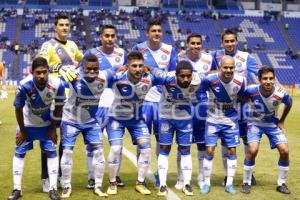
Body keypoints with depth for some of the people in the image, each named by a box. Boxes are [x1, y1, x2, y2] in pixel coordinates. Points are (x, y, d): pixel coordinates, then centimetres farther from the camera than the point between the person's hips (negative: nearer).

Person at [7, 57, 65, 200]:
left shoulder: (57, 85, -30)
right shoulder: (24, 86, -35)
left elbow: (58, 108, -12)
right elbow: (18, 109, -18)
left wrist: (53, 128, -4)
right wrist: (22, 130, -7)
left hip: (47, 124, 1)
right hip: (27, 123, -1)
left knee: (51, 152, -1)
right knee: (19, 152, 2)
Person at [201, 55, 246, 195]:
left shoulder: (240, 81, -17)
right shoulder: (210, 80, -24)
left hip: (231, 121, 2)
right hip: (213, 120, -2)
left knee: (232, 151, 4)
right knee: (209, 151, -2)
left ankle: (229, 183, 17)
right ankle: (206, 183, 13)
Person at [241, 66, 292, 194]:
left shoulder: (281, 93, -26)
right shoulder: (252, 91, -29)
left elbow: (289, 104, -1)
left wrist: (281, 121, 3)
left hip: (273, 124, 2)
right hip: (256, 123, -2)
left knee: (284, 151, -9)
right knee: (252, 150, -20)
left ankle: (281, 184, 11)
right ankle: (246, 183, -1)